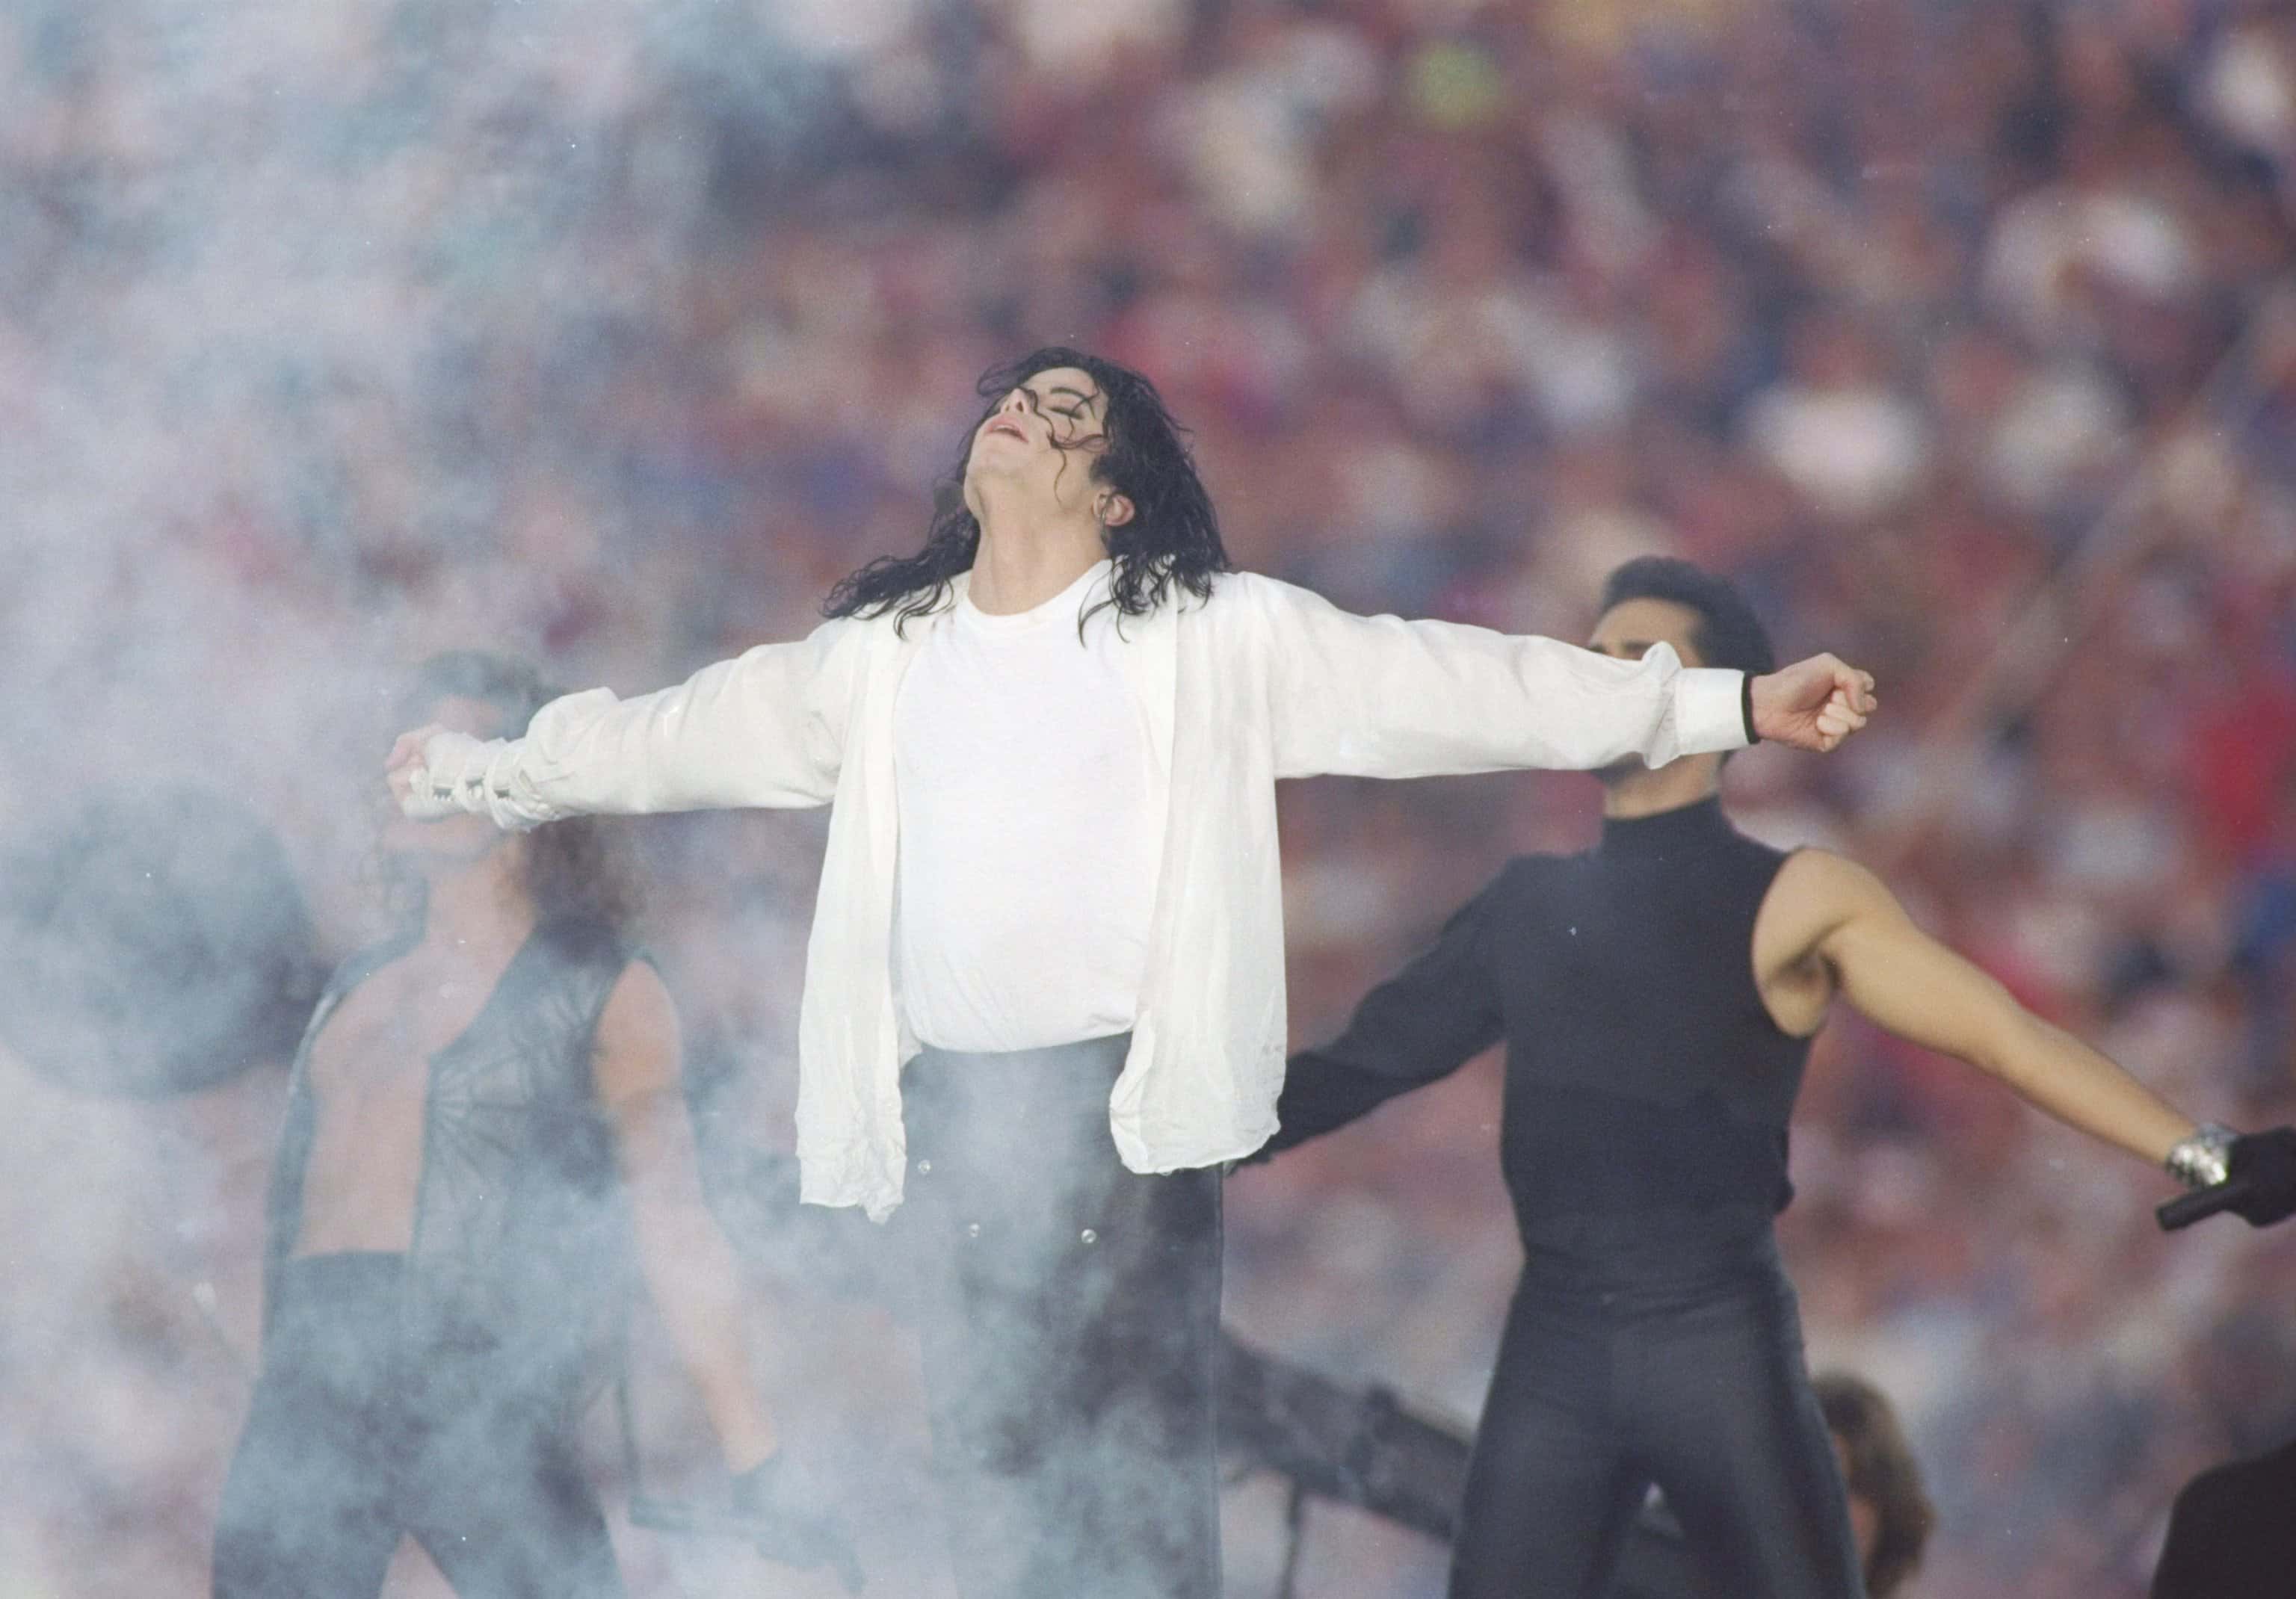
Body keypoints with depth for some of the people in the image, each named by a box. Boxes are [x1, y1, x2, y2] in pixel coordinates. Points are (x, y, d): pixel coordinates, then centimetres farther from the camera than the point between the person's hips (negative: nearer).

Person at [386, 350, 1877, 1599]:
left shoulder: (1215, 637, 2)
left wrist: (1725, 705, -6)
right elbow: (694, 731, 27)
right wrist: (495, 766, 33)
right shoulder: (880, 655, 16)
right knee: (996, 1444, 3)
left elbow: (1448, 684, -1)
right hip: (953, 1101, 4)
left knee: (1143, 1443, -7)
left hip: (1126, 1095, -4)